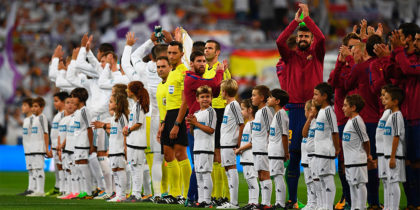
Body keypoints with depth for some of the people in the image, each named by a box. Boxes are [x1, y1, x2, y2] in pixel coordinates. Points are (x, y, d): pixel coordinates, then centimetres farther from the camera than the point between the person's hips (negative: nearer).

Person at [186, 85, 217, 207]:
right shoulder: (196, 113, 18)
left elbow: (211, 130, -15)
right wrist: (191, 125, 1)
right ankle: (201, 200, 13)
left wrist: (196, 123, -13)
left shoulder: (210, 112, -6)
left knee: (205, 173, -10)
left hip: (207, 148, -8)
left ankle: (207, 201, -9)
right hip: (197, 147, 8)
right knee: (198, 174, 9)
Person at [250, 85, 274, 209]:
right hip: (257, 149, 10)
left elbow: (270, 130, -15)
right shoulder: (258, 112, 17)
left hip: (264, 149, -10)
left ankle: (267, 203, -9)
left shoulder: (265, 111, -12)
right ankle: (264, 202, 15)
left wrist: (268, 145, -15)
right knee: (261, 176, 11)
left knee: (265, 175, -9)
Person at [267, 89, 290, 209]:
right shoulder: (277, 114, 17)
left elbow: (284, 134, -16)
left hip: (277, 152, -10)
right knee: (277, 177, 12)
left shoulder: (280, 114, -13)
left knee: (278, 177, -9)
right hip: (273, 152, 10)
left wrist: (286, 152, -16)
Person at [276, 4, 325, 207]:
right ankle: (291, 199, 5)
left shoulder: (316, 54, 9)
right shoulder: (290, 56, 12)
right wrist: (295, 21, -6)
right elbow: (280, 42, -6)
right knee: (293, 154, 1)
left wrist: (307, 17, -6)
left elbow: (321, 38, -9)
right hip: (294, 108, 1)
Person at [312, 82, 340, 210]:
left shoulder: (328, 110, -14)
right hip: (319, 151, 10)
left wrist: (336, 148, -11)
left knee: (328, 178, -8)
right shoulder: (322, 111, 15)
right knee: (322, 178, 14)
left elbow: (334, 131, -15)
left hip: (327, 151, -10)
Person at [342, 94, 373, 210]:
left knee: (359, 183, -6)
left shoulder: (356, 121, -15)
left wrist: (368, 155, -1)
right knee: (352, 184, 15)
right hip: (349, 160, 10)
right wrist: (367, 155, 18)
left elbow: (365, 140, -13)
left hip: (358, 160, -10)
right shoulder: (350, 120, 14)